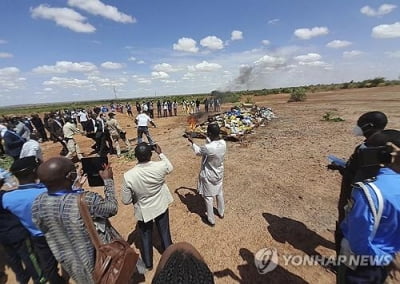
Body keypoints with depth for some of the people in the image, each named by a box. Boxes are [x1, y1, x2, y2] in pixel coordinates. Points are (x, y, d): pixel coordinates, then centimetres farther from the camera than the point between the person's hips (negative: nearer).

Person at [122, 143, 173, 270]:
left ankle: (148, 264, 47)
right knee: (165, 233, 23)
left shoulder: (129, 176, -29)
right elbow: (170, 167, -1)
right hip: (161, 206, 1)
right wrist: (160, 153, 6)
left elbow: (126, 201, -16)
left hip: (143, 211, -1)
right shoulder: (160, 166, -27)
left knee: (146, 237, 25)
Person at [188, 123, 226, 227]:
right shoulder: (223, 143, -15)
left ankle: (211, 220, 32)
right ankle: (221, 213, 49)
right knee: (219, 193, 26)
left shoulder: (208, 148, -35)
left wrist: (192, 142, 2)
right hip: (219, 173, 7)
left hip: (209, 176, -6)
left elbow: (198, 152, -12)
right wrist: (208, 139, 15)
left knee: (208, 197, 14)